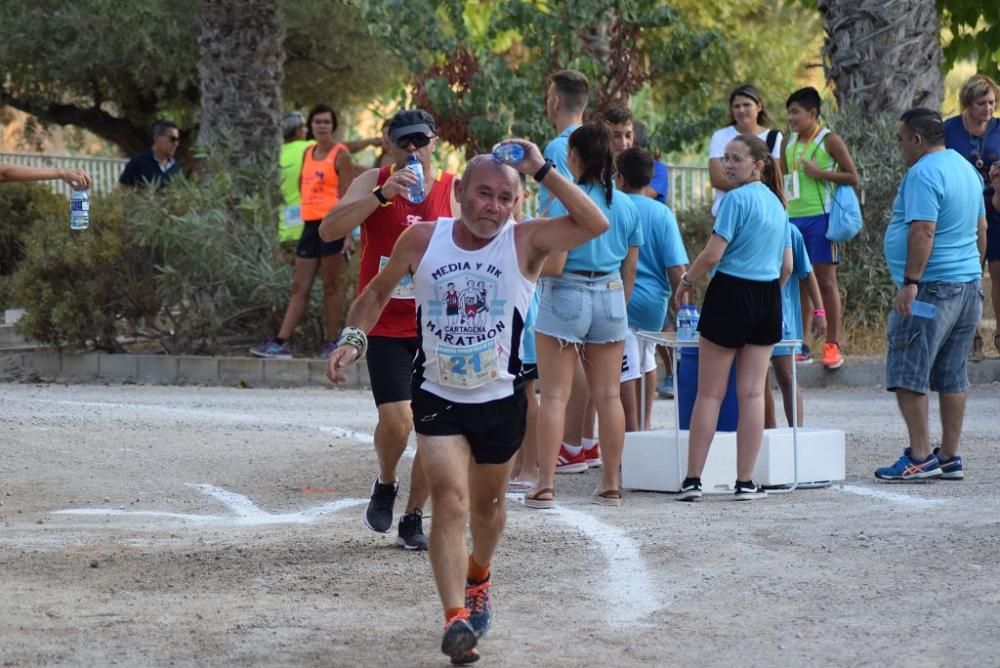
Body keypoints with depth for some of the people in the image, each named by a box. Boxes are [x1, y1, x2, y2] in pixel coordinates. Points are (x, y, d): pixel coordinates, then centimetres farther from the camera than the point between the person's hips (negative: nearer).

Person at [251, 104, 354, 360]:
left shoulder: (340, 154, -4)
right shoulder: (308, 153, 16)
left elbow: (347, 195, -10)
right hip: (310, 224, 7)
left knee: (331, 286, -2)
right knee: (299, 287, 5)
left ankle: (332, 343, 4)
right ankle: (281, 343, 2)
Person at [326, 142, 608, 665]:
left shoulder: (525, 243, -13)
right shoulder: (423, 239, -7)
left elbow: (595, 225, -26)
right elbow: (379, 291, 9)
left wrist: (542, 170, -26)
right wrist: (353, 337, -5)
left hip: (501, 401, 1)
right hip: (438, 399, -1)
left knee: (487, 505, 20)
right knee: (450, 503, -17)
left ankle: (478, 578, 50)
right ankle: (456, 618, -23)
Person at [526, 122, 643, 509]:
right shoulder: (626, 206, 6)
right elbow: (630, 268, 13)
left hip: (566, 298, -5)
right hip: (610, 297, 5)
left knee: (554, 395, -3)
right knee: (608, 395, 10)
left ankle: (546, 487, -7)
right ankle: (611, 485, 13)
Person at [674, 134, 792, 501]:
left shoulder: (737, 198, -12)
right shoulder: (777, 204, 12)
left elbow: (713, 254, -16)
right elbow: (787, 266, 15)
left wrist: (686, 282, -2)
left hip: (731, 293, -6)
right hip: (768, 298, 6)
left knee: (710, 393, 0)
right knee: (752, 393, 5)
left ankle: (693, 479, 0)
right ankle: (746, 481, 4)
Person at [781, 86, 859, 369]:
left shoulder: (829, 141, -4)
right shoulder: (788, 144, 12)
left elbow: (853, 177, -5)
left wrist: (820, 173, -15)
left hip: (820, 217, -6)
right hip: (793, 218, 6)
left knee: (825, 280, -3)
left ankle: (833, 345, 0)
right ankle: (802, 346, 11)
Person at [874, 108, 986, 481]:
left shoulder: (923, 175, -14)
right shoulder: (966, 169, 16)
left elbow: (923, 231, -23)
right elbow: (981, 227, 22)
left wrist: (910, 282, -23)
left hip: (931, 289, -9)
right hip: (969, 285, 10)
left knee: (907, 376, -6)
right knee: (952, 377, 12)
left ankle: (920, 457, -9)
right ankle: (950, 458, 13)